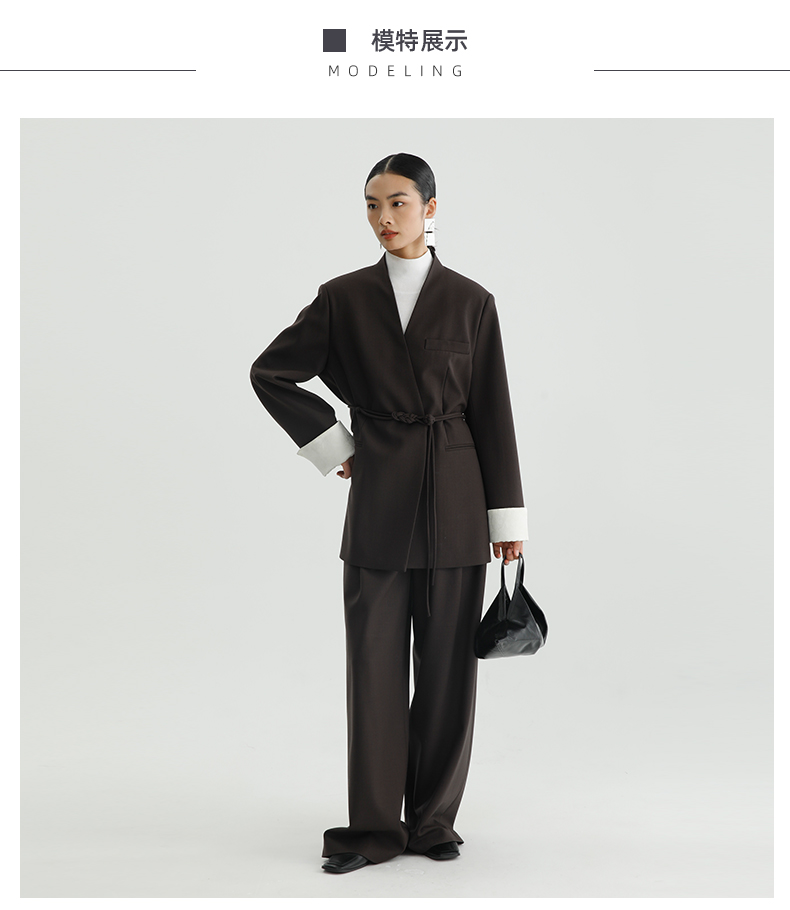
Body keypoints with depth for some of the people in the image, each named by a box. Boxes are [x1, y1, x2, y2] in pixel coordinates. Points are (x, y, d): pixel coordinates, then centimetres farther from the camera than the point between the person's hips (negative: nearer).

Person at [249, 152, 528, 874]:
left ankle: (435, 819, 18)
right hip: (379, 497, 0)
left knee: (448, 661, 5)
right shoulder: (344, 298, 5)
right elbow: (272, 373, 12)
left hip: (455, 502, 0)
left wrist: (507, 516, 1)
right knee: (375, 661, 2)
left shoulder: (471, 301, 5)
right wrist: (330, 446, 5)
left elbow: (492, 413, 4)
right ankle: (375, 827, 12)